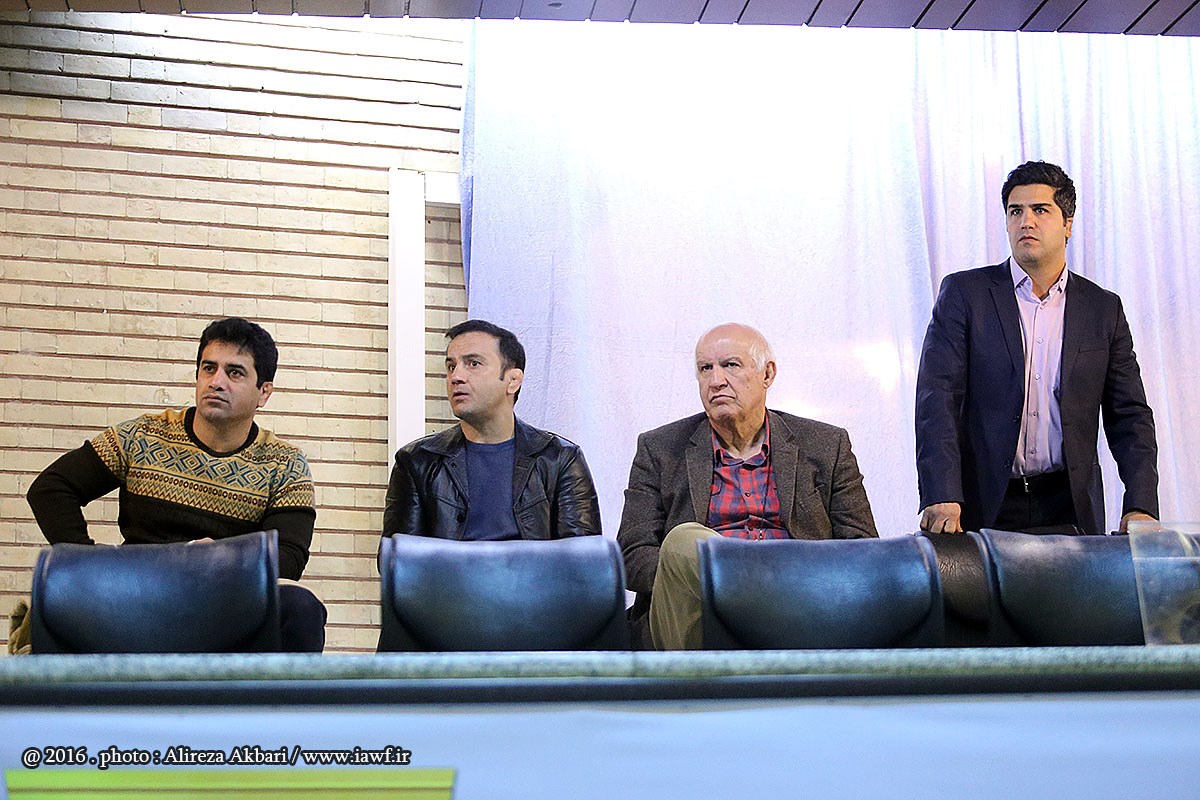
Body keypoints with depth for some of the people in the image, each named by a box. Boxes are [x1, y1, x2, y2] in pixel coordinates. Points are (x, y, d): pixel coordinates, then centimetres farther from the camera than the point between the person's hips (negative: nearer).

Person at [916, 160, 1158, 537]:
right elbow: (937, 398, -6)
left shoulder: (1104, 309, 9)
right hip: (984, 505, -2)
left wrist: (1141, 507, -6)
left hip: (1070, 511, 2)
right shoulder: (964, 293, 2)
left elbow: (1130, 416, 9)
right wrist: (942, 498, -19)